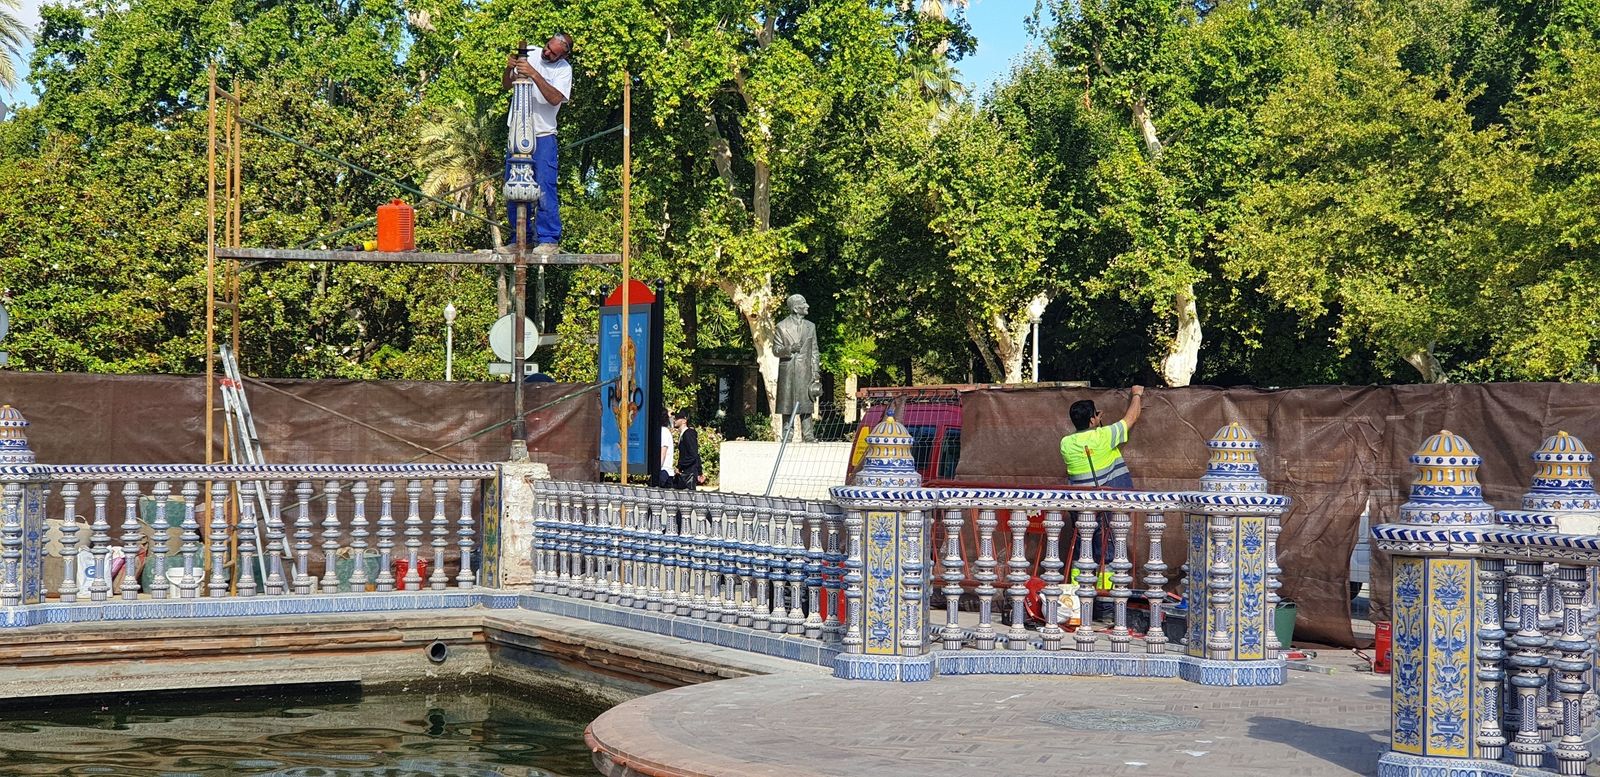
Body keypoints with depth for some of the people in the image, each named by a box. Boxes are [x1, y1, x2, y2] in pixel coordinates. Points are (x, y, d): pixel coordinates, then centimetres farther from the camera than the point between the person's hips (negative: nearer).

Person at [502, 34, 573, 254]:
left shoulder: (564, 69, -6)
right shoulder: (529, 55, 4)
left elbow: (555, 98, -22)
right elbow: (506, 86, 10)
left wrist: (533, 74, -27)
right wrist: (509, 69, -10)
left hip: (543, 135, -4)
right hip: (516, 134, 4)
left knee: (544, 188, -10)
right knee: (513, 187, 7)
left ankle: (548, 239, -6)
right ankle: (520, 238, 16)